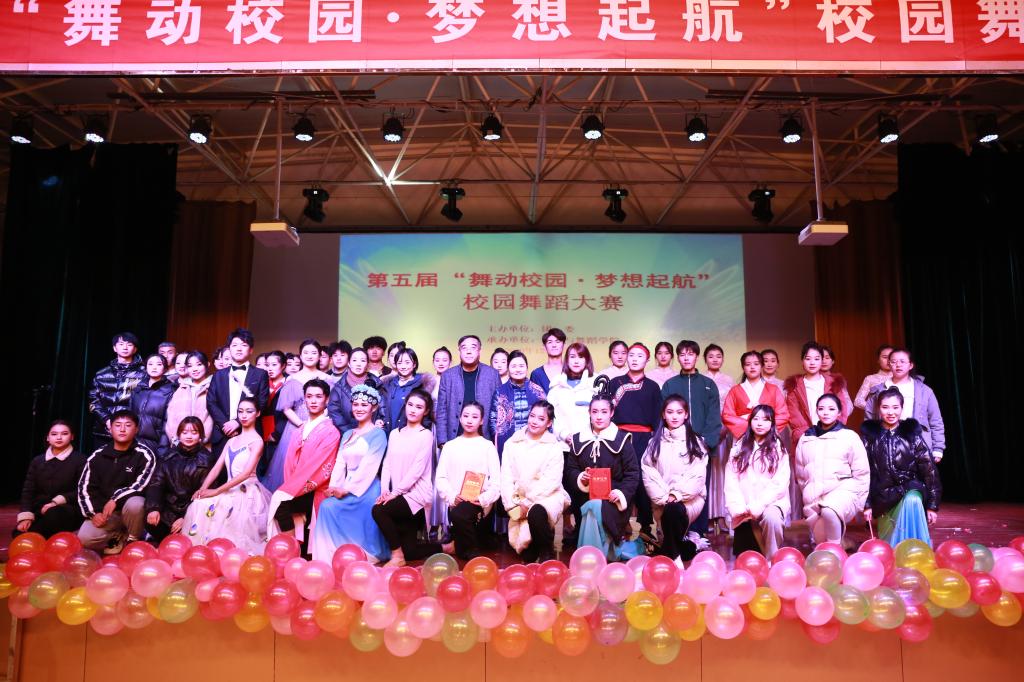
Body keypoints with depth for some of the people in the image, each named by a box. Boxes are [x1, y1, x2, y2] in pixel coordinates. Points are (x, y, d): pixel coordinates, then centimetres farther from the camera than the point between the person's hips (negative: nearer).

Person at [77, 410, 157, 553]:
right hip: (103, 511, 3)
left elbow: (142, 485, -16)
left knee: (134, 504, -38)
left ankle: (132, 541, -8)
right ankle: (120, 536, 8)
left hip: (131, 507, -3)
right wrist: (93, 513, -10)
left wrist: (116, 498, -26)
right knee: (85, 538, -23)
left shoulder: (144, 455, -7)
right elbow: (84, 487, 3)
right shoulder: (97, 456, 4)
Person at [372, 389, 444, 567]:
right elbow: (387, 465, 8)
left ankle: (397, 556, -9)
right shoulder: (394, 433, 12)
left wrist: (396, 492, -16)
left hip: (417, 494, -6)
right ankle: (443, 547, 27)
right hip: (399, 495, 6)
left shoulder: (426, 435, -6)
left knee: (378, 510, -25)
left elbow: (417, 470, -14)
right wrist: (385, 489, -6)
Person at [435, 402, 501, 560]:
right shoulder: (450, 446, 14)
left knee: (459, 513, -33)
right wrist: (451, 497, -12)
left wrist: (483, 499, -17)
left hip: (479, 503, -3)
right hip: (456, 502, 3)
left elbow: (496, 481, 1)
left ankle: (472, 553, -8)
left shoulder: (488, 446, 8)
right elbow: (440, 478, 7)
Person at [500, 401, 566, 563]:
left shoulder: (554, 447, 1)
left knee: (536, 512, -37)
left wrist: (529, 502, -16)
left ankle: (546, 556, -15)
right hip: (520, 500, 2)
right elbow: (506, 478, 4)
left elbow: (552, 481, -8)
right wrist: (513, 504, -8)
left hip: (547, 496, -2)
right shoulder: (512, 443, 8)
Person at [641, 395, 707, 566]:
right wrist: (663, 497, -11)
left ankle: (670, 553, -11)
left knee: (674, 510, -31)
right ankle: (683, 547, 4)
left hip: (689, 498, -2)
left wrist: (677, 495, -14)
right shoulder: (655, 443, 12)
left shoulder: (695, 442, 9)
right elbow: (648, 474, 1)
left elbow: (697, 475, -2)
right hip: (663, 501, 3)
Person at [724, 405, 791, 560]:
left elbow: (780, 483, -4)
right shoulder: (739, 447, 12)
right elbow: (731, 479, 4)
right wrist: (739, 507, -10)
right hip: (745, 506, 1)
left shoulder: (778, 448, 6)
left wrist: (758, 506, -15)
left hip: (771, 502, -1)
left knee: (771, 517, -33)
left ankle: (771, 560, -17)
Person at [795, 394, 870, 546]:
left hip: (843, 490, -4)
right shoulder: (805, 439, 14)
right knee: (820, 539, -2)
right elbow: (800, 474, 21)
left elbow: (861, 474, 5)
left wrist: (864, 503, 1)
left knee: (829, 512, -34)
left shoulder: (850, 436, 5)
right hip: (814, 498, 4)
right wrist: (809, 494, 12)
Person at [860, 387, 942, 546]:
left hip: (911, 489, -1)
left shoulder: (912, 433, 0)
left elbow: (929, 469, 1)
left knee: (912, 501, -33)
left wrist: (932, 505, -3)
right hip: (884, 496, 1)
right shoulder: (869, 434, 1)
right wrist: (867, 504, -1)